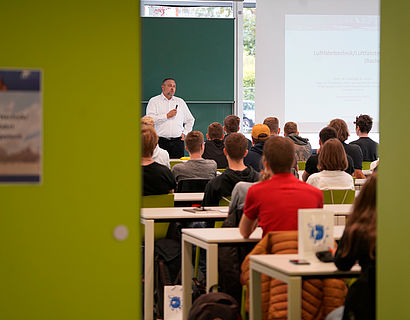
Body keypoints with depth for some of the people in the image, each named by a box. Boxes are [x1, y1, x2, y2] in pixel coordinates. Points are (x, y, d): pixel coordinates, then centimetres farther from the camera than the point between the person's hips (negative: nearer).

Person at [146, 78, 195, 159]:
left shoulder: (180, 102, 17)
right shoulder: (154, 101, 6)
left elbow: (190, 120, 26)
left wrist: (184, 133, 13)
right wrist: (167, 116, -12)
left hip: (177, 142, 3)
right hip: (161, 142, -3)